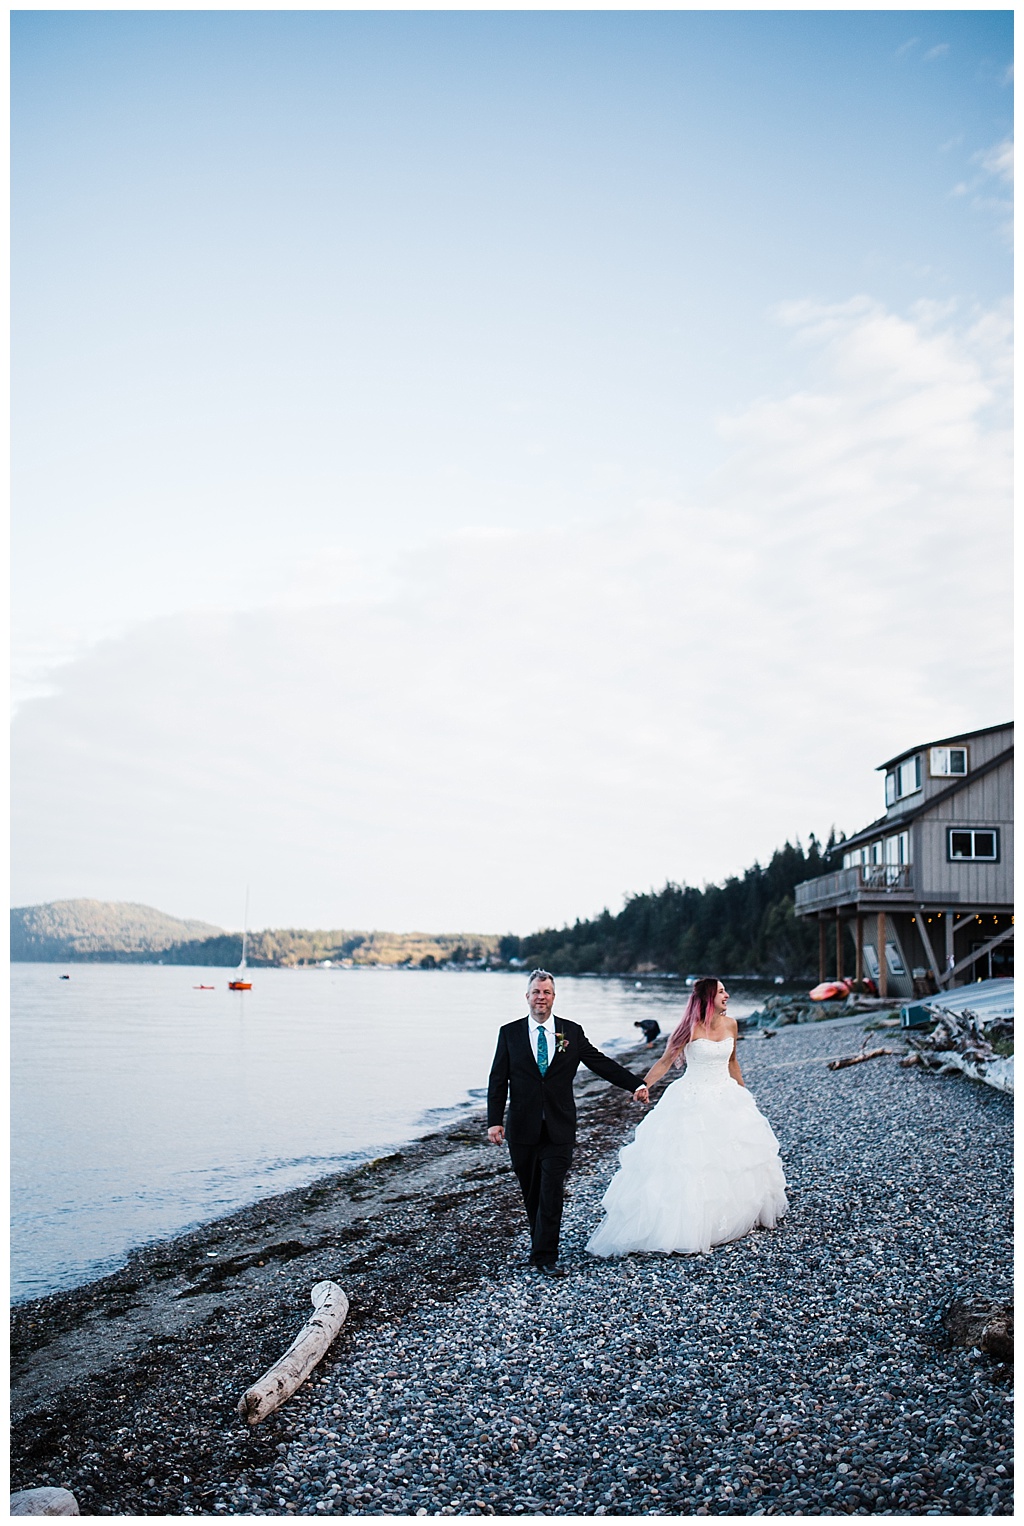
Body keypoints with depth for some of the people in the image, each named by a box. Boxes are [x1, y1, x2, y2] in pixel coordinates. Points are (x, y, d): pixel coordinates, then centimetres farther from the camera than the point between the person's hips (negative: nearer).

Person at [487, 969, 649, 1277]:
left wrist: (636, 1084, -3)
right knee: (531, 1192, 11)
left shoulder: (572, 1032, 4)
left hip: (559, 1127, -1)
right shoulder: (510, 1033, 2)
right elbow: (498, 1080, 2)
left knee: (551, 1191, -5)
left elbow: (600, 1063, 6)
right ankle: (540, 1240, 31)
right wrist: (495, 1120, -6)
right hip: (523, 1127, 1)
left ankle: (545, 1256, 2)